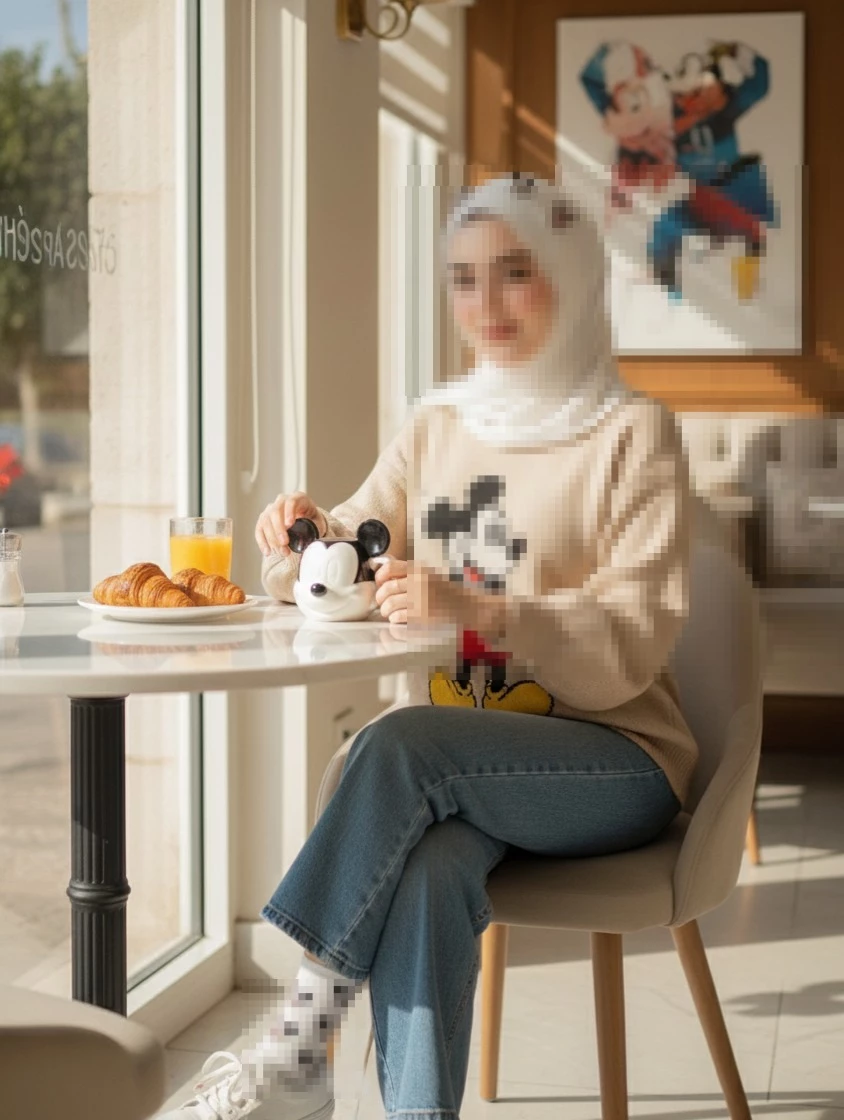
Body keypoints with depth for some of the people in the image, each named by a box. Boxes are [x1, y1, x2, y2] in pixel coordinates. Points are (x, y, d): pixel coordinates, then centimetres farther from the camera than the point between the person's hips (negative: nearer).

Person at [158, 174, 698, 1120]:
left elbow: (636, 640, -13)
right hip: (461, 763, 4)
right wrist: (305, 537, -12)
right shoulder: (435, 428, 14)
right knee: (422, 873, -32)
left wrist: (480, 611, -29)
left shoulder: (631, 433, -3)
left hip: (612, 757, -4)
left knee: (397, 743, -32)